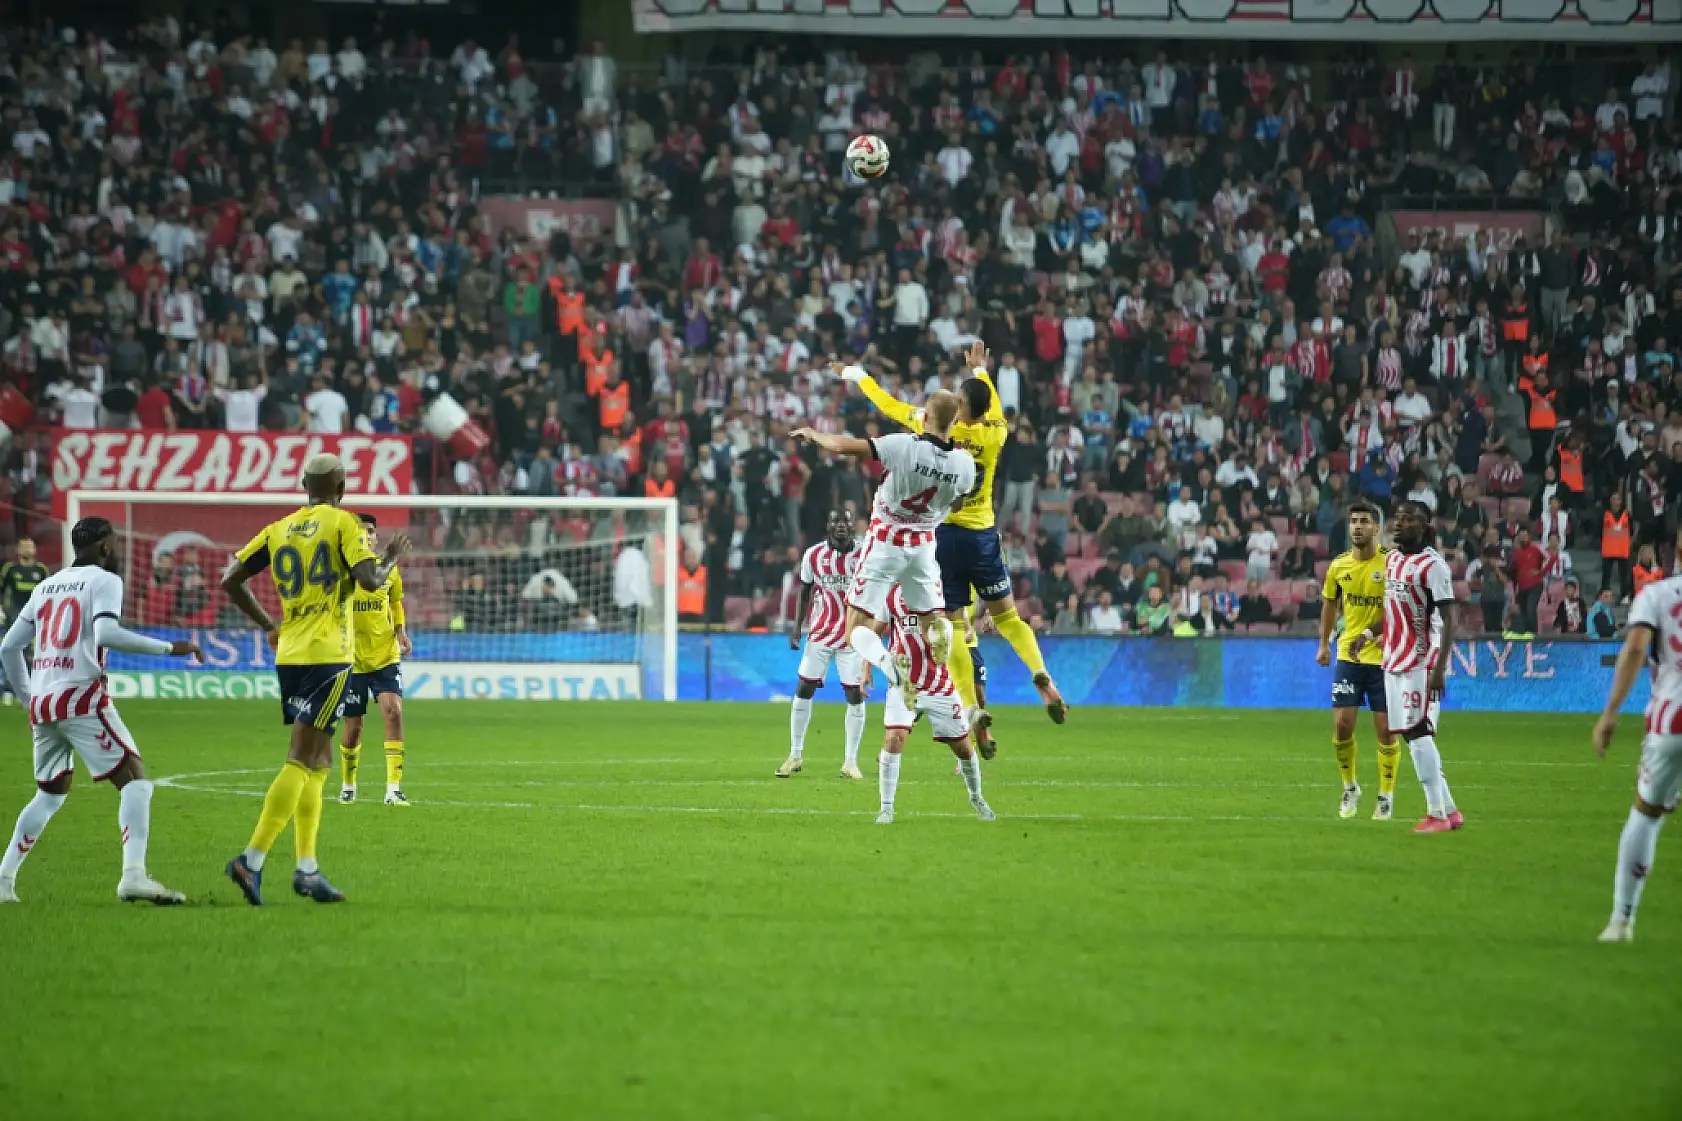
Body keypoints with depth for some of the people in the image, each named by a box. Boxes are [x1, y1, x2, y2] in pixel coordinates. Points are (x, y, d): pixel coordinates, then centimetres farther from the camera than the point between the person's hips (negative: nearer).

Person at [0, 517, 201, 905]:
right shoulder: (104, 580, -1)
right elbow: (106, 634, -19)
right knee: (135, 781, -8)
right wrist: (168, 648, -14)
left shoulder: (45, 587, 19)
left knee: (49, 794, 23)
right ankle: (134, 875, -27)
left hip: (41, 703, 7)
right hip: (81, 698, -7)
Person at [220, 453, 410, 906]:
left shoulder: (279, 530, 12)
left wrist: (269, 626, 18)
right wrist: (391, 559, 5)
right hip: (327, 657, -7)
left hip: (288, 656, 7)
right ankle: (253, 859, -21)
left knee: (318, 763, 15)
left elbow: (231, 581, 9)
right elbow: (369, 580, -15)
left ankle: (307, 869, 11)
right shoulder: (343, 523, -4)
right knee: (302, 762, -9)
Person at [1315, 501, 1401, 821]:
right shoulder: (1339, 566, 2)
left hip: (1384, 658, -3)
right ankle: (1350, 788, 19)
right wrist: (1324, 644, 20)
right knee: (1342, 725, -3)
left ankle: (1386, 795, 15)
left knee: (1386, 730, -1)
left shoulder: (1391, 563, -10)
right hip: (1348, 655, 3)